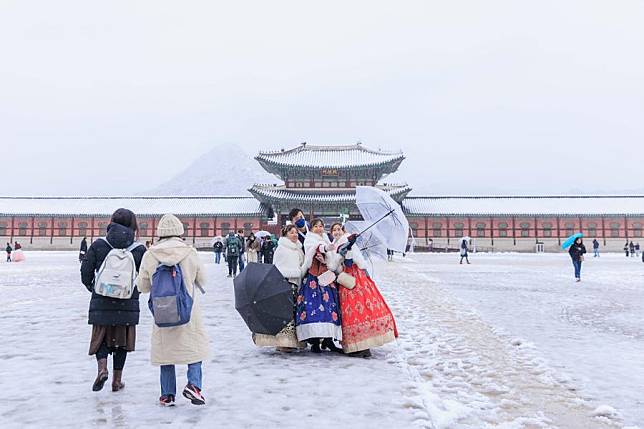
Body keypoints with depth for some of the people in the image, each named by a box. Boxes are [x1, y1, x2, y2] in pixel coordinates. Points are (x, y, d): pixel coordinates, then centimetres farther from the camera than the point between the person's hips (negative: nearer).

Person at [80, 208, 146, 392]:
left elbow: (85, 273, -2)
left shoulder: (98, 245, -4)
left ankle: (102, 368, -9)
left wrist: (93, 288, 17)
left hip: (102, 302, 0)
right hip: (128, 304, 0)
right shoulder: (139, 250, -5)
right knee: (121, 340, 13)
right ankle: (117, 380, 19)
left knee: (100, 338, 15)